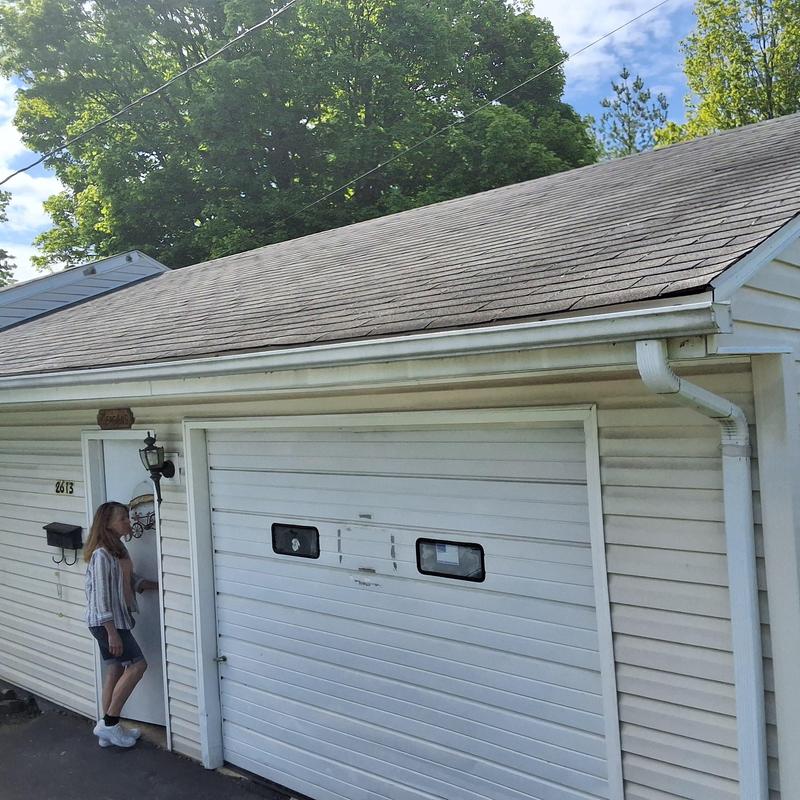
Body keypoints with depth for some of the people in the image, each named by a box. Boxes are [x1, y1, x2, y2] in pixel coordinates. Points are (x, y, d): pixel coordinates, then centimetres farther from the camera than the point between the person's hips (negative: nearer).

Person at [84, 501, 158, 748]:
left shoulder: (119, 549, 8)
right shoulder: (101, 555, -21)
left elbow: (131, 580, 18)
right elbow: (101, 596, -22)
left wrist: (158, 585, 10)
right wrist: (112, 632, -22)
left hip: (119, 619, 9)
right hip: (105, 622, -9)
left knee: (116, 669, 13)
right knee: (137, 664, -7)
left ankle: (108, 728, 22)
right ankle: (109, 723, 1)